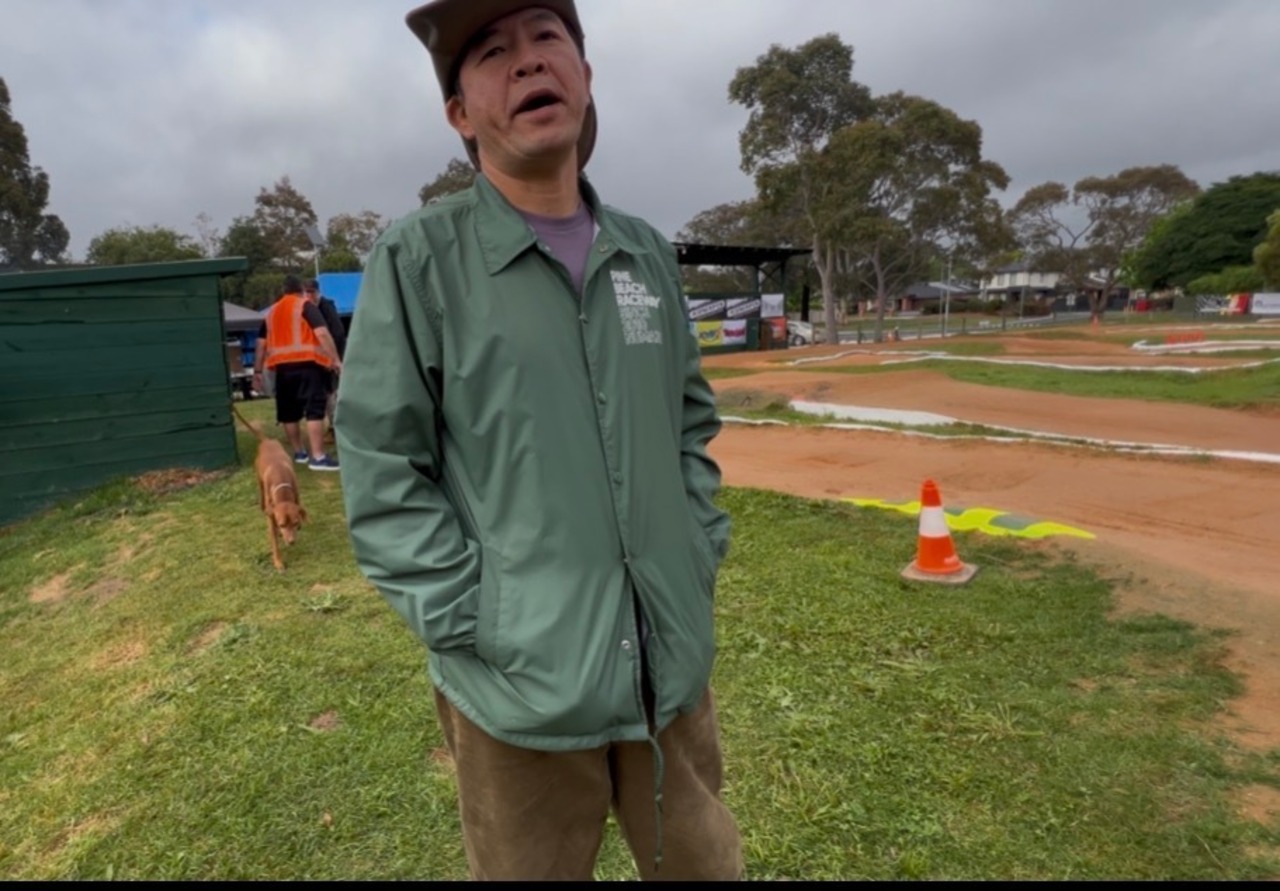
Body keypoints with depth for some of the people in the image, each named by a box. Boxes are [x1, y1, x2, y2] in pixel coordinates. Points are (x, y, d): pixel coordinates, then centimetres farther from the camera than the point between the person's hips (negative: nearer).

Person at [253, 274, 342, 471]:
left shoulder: (271, 312, 20)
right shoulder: (306, 305, 3)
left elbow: (261, 344, 18)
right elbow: (322, 333, -11)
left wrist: (257, 372, 22)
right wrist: (336, 360, -12)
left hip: (283, 367, 6)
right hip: (307, 364, -6)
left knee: (289, 412, 15)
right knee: (314, 410, -9)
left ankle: (299, 452, 27)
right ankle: (318, 456, -16)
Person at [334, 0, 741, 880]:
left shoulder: (648, 250, 6)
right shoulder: (418, 259, -9)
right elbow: (380, 472, -9)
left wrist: (700, 553, 5)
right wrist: (471, 629, -12)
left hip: (673, 663, 5)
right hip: (520, 682, -4)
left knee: (703, 861, 24)